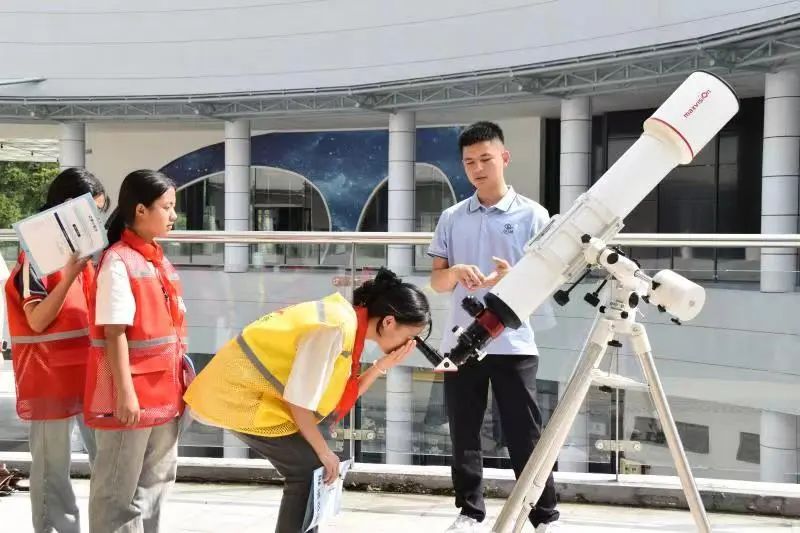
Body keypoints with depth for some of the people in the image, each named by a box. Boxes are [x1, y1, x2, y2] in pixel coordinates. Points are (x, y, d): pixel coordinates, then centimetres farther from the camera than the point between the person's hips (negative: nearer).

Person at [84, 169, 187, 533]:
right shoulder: (119, 262, -15)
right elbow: (114, 333, -18)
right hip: (131, 396, -8)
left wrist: (182, 378, 15)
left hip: (163, 393, 9)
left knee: (155, 483, 18)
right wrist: (125, 393, -21)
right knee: (118, 490, 4)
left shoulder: (159, 261, 10)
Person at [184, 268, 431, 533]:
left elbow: (342, 398, 5)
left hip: (249, 388, 9)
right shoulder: (336, 329, -24)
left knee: (312, 465, 11)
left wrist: (381, 366, -5)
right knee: (312, 467, -6)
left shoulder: (348, 321, 4)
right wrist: (324, 452, -9)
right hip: (241, 394, -9)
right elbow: (299, 401, -20)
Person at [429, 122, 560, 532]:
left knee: (523, 436, -1)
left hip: (513, 345, -3)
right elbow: (436, 281, 9)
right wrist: (456, 271, -14)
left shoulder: (532, 215, 1)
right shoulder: (451, 217, 10)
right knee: (464, 435, 8)